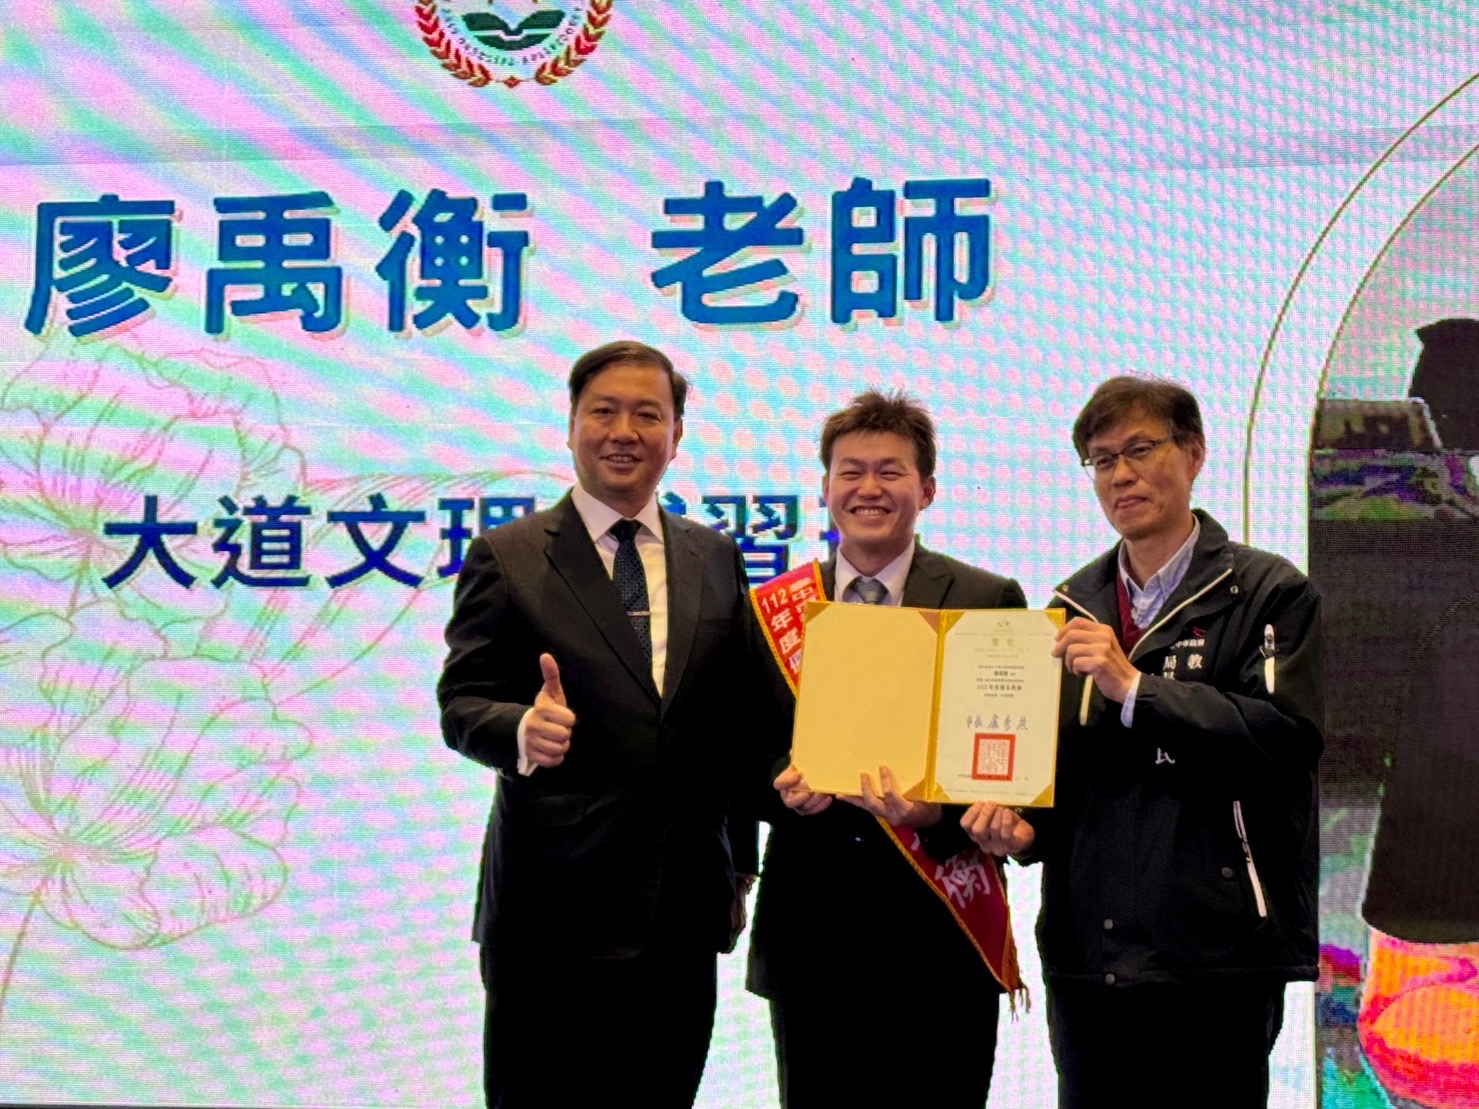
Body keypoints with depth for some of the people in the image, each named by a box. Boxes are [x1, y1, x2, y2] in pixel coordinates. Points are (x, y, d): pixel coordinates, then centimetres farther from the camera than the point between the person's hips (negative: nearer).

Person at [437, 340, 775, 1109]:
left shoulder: (716, 558, 11)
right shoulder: (506, 557, -1)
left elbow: (740, 711, 14)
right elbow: (460, 704, -5)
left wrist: (740, 865, 12)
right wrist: (523, 729, -27)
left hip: (682, 908, 4)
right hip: (552, 908, -3)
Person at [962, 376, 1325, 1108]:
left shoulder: (1267, 593, -1)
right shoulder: (1074, 607, 14)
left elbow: (1287, 738, -15)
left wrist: (1133, 685, -18)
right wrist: (1023, 825, -2)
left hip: (1213, 951, -5)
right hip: (1086, 950, 5)